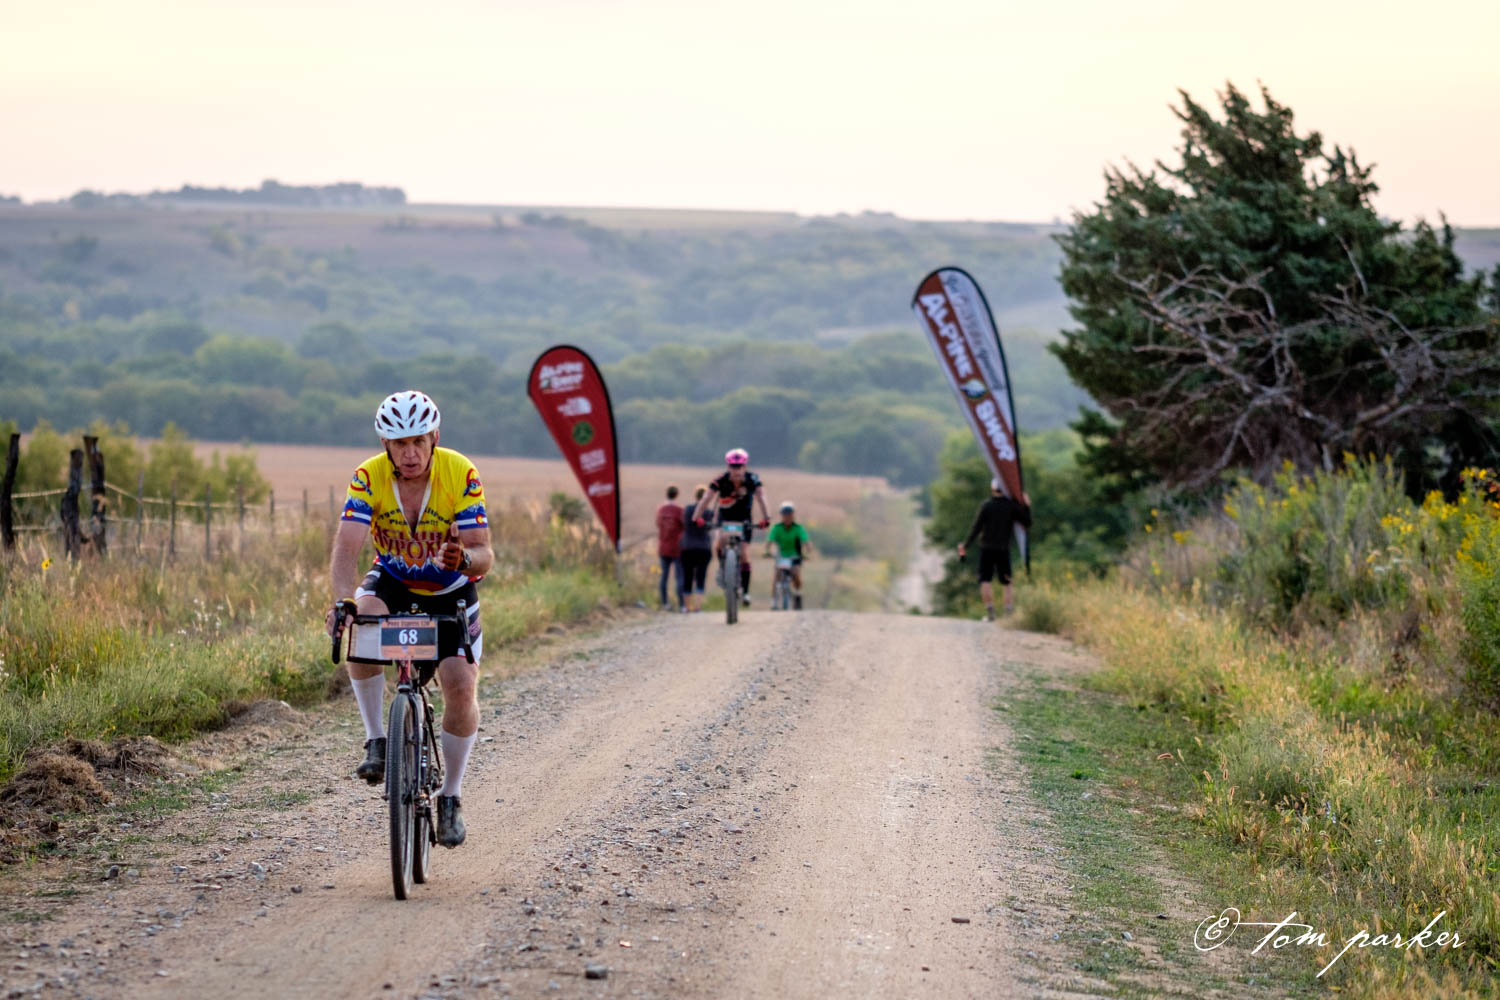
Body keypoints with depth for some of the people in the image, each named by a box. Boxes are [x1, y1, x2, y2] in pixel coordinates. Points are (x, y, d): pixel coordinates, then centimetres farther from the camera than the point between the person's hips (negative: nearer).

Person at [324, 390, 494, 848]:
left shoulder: (460, 475, -24)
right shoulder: (369, 477, -21)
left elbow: (484, 554, -27)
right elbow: (346, 547, -32)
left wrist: (465, 559, -51)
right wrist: (342, 601, -50)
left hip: (450, 591, 0)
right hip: (392, 582, 1)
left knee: (461, 686, -17)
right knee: (362, 622, -34)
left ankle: (450, 797, 3)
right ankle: (377, 741, -20)